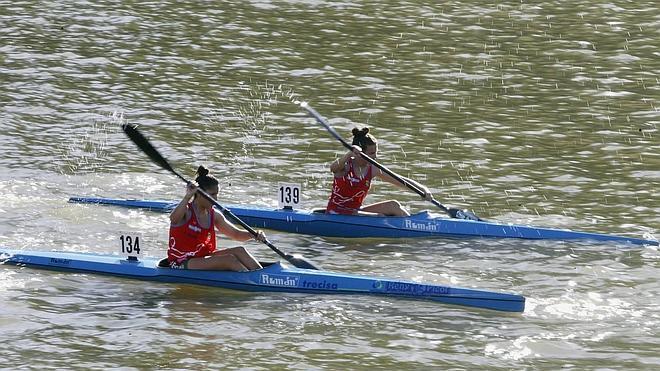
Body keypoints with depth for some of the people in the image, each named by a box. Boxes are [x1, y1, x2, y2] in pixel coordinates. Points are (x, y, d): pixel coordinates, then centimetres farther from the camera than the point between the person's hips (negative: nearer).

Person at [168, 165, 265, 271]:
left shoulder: (214, 215, 8)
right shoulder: (186, 211, -13)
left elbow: (236, 234, 13)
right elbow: (173, 218, -38)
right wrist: (188, 197, -48)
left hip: (203, 257, 8)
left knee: (239, 251, -11)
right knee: (228, 259, -23)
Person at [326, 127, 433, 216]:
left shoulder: (372, 169, 1)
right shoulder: (345, 165, -14)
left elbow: (401, 181, 2)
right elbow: (333, 168, -40)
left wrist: (422, 188, -12)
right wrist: (350, 154, -58)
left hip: (356, 211, 7)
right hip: (336, 214, -7)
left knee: (393, 205, -8)